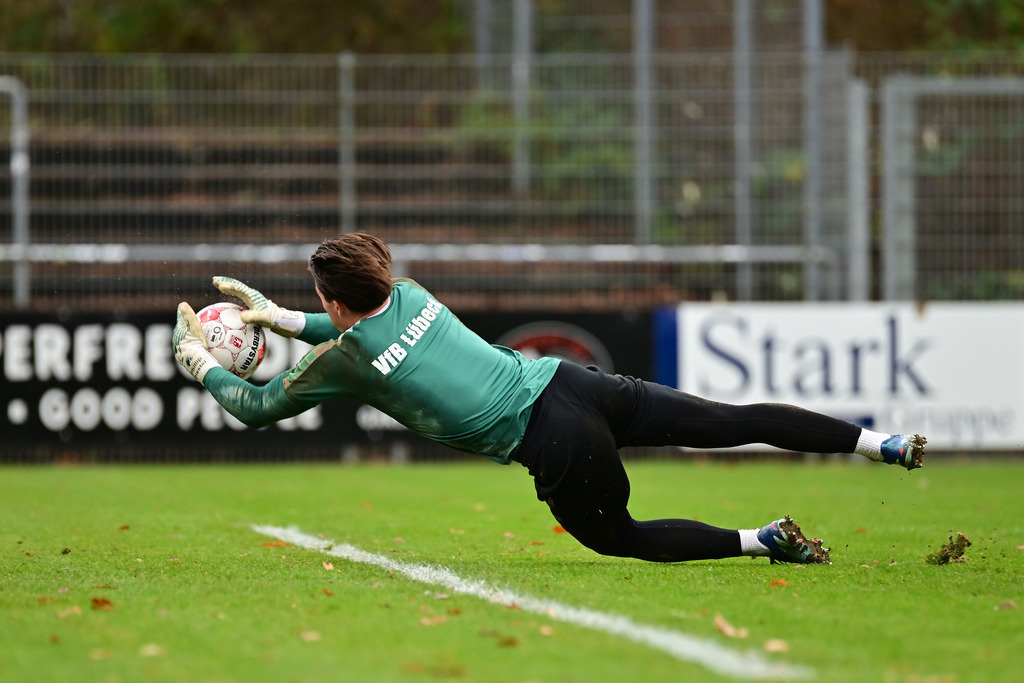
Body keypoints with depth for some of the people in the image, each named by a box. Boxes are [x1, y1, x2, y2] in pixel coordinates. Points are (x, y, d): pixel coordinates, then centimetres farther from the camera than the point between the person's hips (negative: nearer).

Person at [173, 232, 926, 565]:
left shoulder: (343, 360, -1)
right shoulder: (409, 294, 15)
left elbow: (257, 407, 11)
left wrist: (204, 365, 27)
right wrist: (278, 317, 35)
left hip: (554, 447, -6)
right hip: (571, 381, 6)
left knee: (617, 538, 14)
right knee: (734, 420, 4)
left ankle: (763, 540, -2)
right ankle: (884, 442, -5)